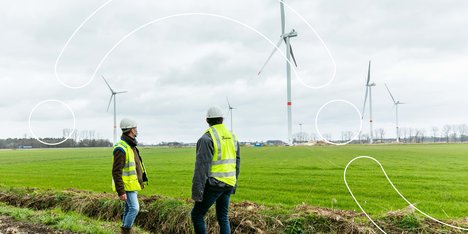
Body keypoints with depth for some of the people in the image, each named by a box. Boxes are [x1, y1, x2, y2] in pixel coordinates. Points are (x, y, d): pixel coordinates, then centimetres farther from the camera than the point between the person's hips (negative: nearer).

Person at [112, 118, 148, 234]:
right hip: (127, 186, -9)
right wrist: (121, 191, -24)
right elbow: (116, 172, -22)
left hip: (133, 184, 10)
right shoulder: (121, 148, -19)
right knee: (134, 208, -11)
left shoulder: (131, 146, 12)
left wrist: (141, 181, 22)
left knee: (129, 209, 13)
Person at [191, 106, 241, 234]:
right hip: (228, 184, 7)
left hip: (213, 184, -7)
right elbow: (236, 163, 14)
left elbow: (202, 167, -19)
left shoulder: (207, 139, -14)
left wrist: (196, 192, -16)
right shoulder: (232, 137, 8)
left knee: (197, 214, 7)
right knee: (223, 218, 14)